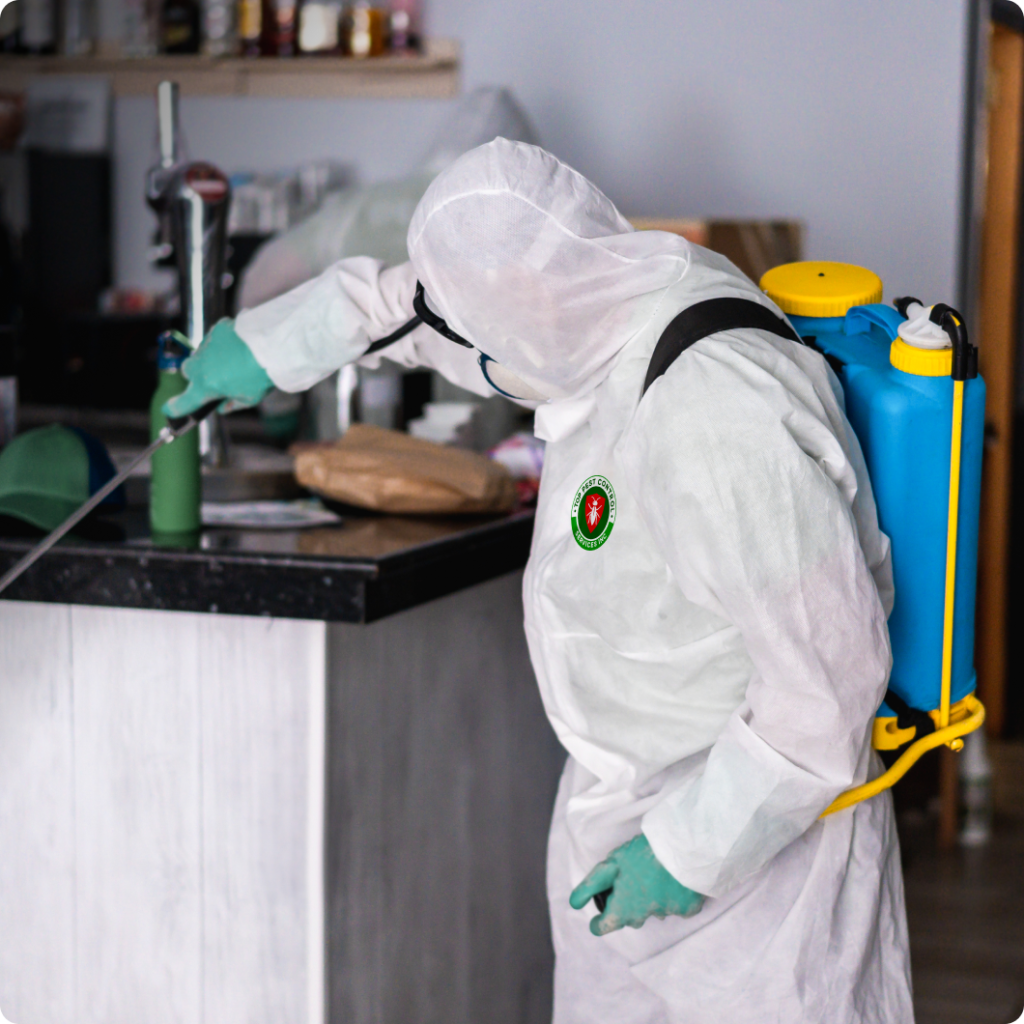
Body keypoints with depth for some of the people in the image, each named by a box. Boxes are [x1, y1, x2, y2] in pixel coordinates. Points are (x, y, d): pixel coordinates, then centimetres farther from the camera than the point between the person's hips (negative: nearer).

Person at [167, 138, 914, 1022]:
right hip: (623, 792, 9)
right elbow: (417, 302, 17)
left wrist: (694, 848, -21)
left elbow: (828, 671, -29)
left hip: (755, 818, -9)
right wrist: (269, 344, 25)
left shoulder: (714, 422, -32)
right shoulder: (621, 299, -4)